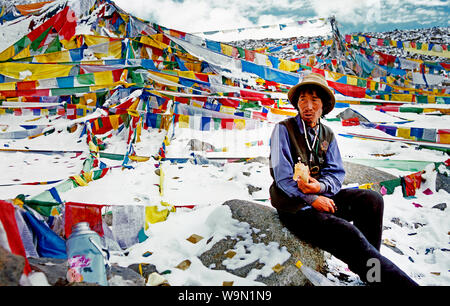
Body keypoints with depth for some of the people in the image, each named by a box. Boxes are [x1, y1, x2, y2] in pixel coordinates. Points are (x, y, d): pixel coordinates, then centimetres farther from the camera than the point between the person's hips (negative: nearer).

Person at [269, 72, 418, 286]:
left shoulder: (327, 135, 11)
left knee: (372, 199, -17)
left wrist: (320, 186, -18)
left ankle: (370, 268, -5)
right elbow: (283, 176, -11)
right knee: (347, 233, -28)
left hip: (322, 196, 6)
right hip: (294, 204, -6)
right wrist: (312, 200, -19)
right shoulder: (284, 129, -5)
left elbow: (337, 172, 5)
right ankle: (401, 281, -19)